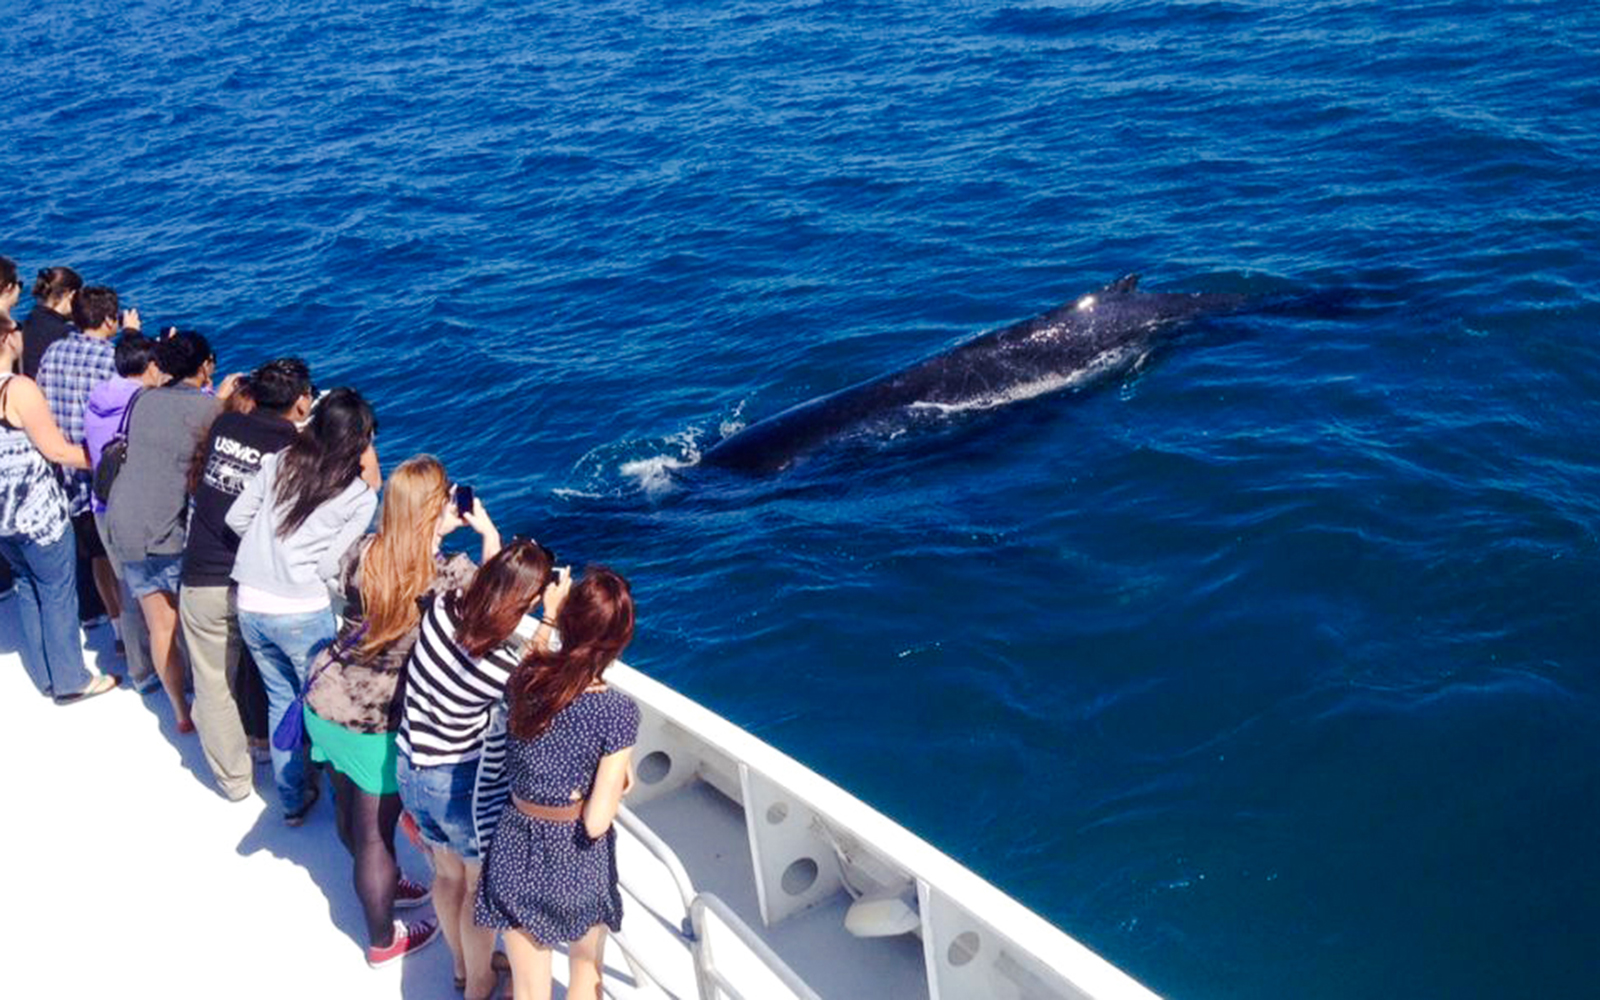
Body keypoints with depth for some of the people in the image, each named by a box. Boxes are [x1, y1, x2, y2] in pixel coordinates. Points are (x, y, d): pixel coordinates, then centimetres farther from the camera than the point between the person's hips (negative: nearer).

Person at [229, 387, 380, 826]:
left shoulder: (279, 461, 3)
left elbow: (236, 518, 7)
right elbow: (330, 566, -9)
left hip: (250, 605, 5)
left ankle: (293, 799, 30)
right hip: (302, 614, -5)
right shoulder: (359, 497, -7)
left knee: (280, 699, 20)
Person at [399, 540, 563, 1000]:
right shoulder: (502, 668, -30)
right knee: (483, 888, 19)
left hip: (410, 771, 6)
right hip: (460, 785, -6)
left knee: (448, 875, 28)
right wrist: (552, 618, -9)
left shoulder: (444, 607, -19)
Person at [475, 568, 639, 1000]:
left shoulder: (525, 676, -13)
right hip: (576, 867, -3)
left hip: (515, 854, 3)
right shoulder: (617, 711, -24)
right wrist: (620, 775, -3)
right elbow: (596, 823, -21)